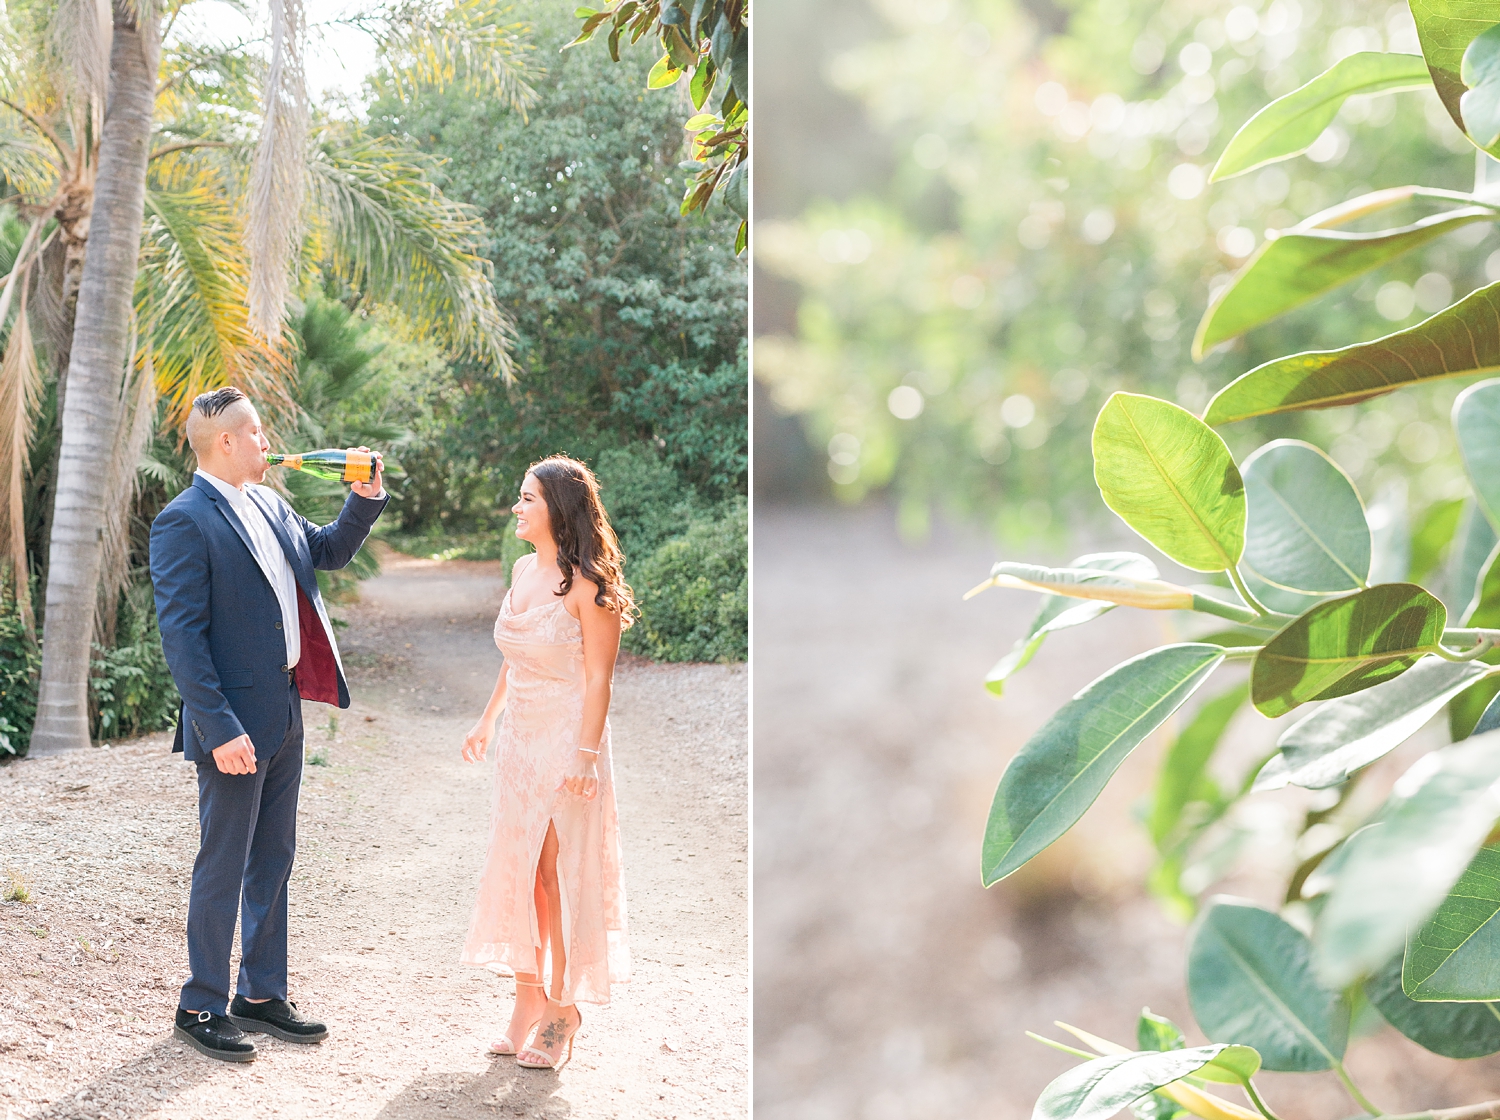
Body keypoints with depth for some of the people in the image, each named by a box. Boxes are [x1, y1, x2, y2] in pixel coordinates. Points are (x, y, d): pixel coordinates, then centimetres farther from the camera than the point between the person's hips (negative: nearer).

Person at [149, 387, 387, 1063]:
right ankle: (202, 1009, 14)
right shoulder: (183, 522, -15)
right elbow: (181, 636, -19)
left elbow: (329, 551, 27)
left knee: (273, 861, 15)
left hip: (285, 710, 9)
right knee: (223, 867, 1)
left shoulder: (268, 504, 10)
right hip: (236, 722, -8)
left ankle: (262, 996, 27)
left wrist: (365, 498, 8)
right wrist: (220, 729, -24)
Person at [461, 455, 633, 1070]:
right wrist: (487, 719, 21)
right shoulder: (523, 570, 7)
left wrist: (585, 754, -20)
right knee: (517, 868, 10)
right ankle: (528, 1001, 21)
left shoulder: (587, 585, -15)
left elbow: (598, 679, -16)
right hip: (520, 740, 7)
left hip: (567, 743, -7)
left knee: (562, 874, -1)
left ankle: (563, 1009, 12)